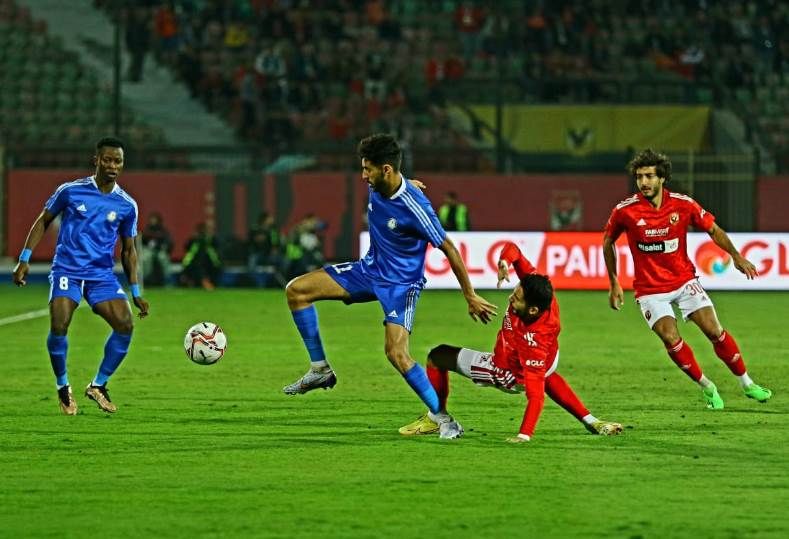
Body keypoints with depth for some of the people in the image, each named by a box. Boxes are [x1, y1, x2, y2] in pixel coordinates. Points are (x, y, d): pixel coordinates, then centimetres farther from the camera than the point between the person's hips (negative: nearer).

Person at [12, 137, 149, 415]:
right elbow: (43, 222, 9)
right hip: (67, 270, -3)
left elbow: (128, 250, 14)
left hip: (102, 275, 3)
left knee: (125, 325, -16)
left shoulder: (127, 205, 5)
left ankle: (98, 386, 4)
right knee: (59, 325, -23)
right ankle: (63, 387, 2)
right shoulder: (70, 191, -1)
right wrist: (24, 259, 1)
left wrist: (136, 293, 9)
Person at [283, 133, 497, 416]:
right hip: (370, 268, 8)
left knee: (396, 353, -24)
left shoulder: (415, 207, -28)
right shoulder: (376, 187, -9)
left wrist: (471, 297, -15)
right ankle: (320, 369, 7)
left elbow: (448, 249, -20)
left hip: (401, 283, -8)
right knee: (296, 290, -1)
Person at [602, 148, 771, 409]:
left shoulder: (683, 204, -10)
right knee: (671, 339, -17)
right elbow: (608, 242, 5)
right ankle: (707, 387, 4)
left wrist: (736, 256, -12)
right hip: (650, 288, -1)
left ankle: (747, 384, 10)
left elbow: (714, 230, 3)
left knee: (714, 331, -7)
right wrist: (614, 284, 6)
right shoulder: (625, 211, -13)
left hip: (684, 279, 1)